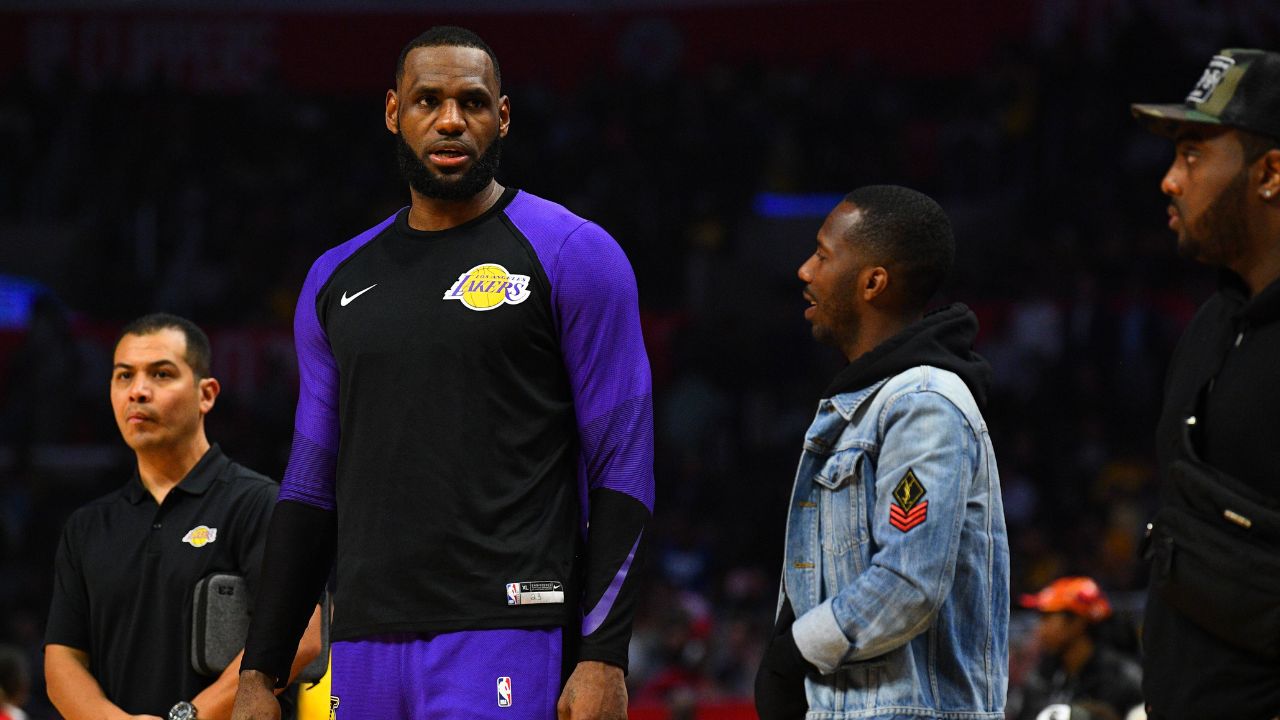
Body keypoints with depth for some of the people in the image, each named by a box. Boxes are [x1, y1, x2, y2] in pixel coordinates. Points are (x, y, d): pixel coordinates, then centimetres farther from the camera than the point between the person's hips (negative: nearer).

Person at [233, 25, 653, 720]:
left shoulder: (571, 256, 0)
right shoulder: (337, 279, 17)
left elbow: (622, 471, -4)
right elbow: (310, 487, 20)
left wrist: (603, 660, -13)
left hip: (504, 636, -5)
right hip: (367, 644, 5)